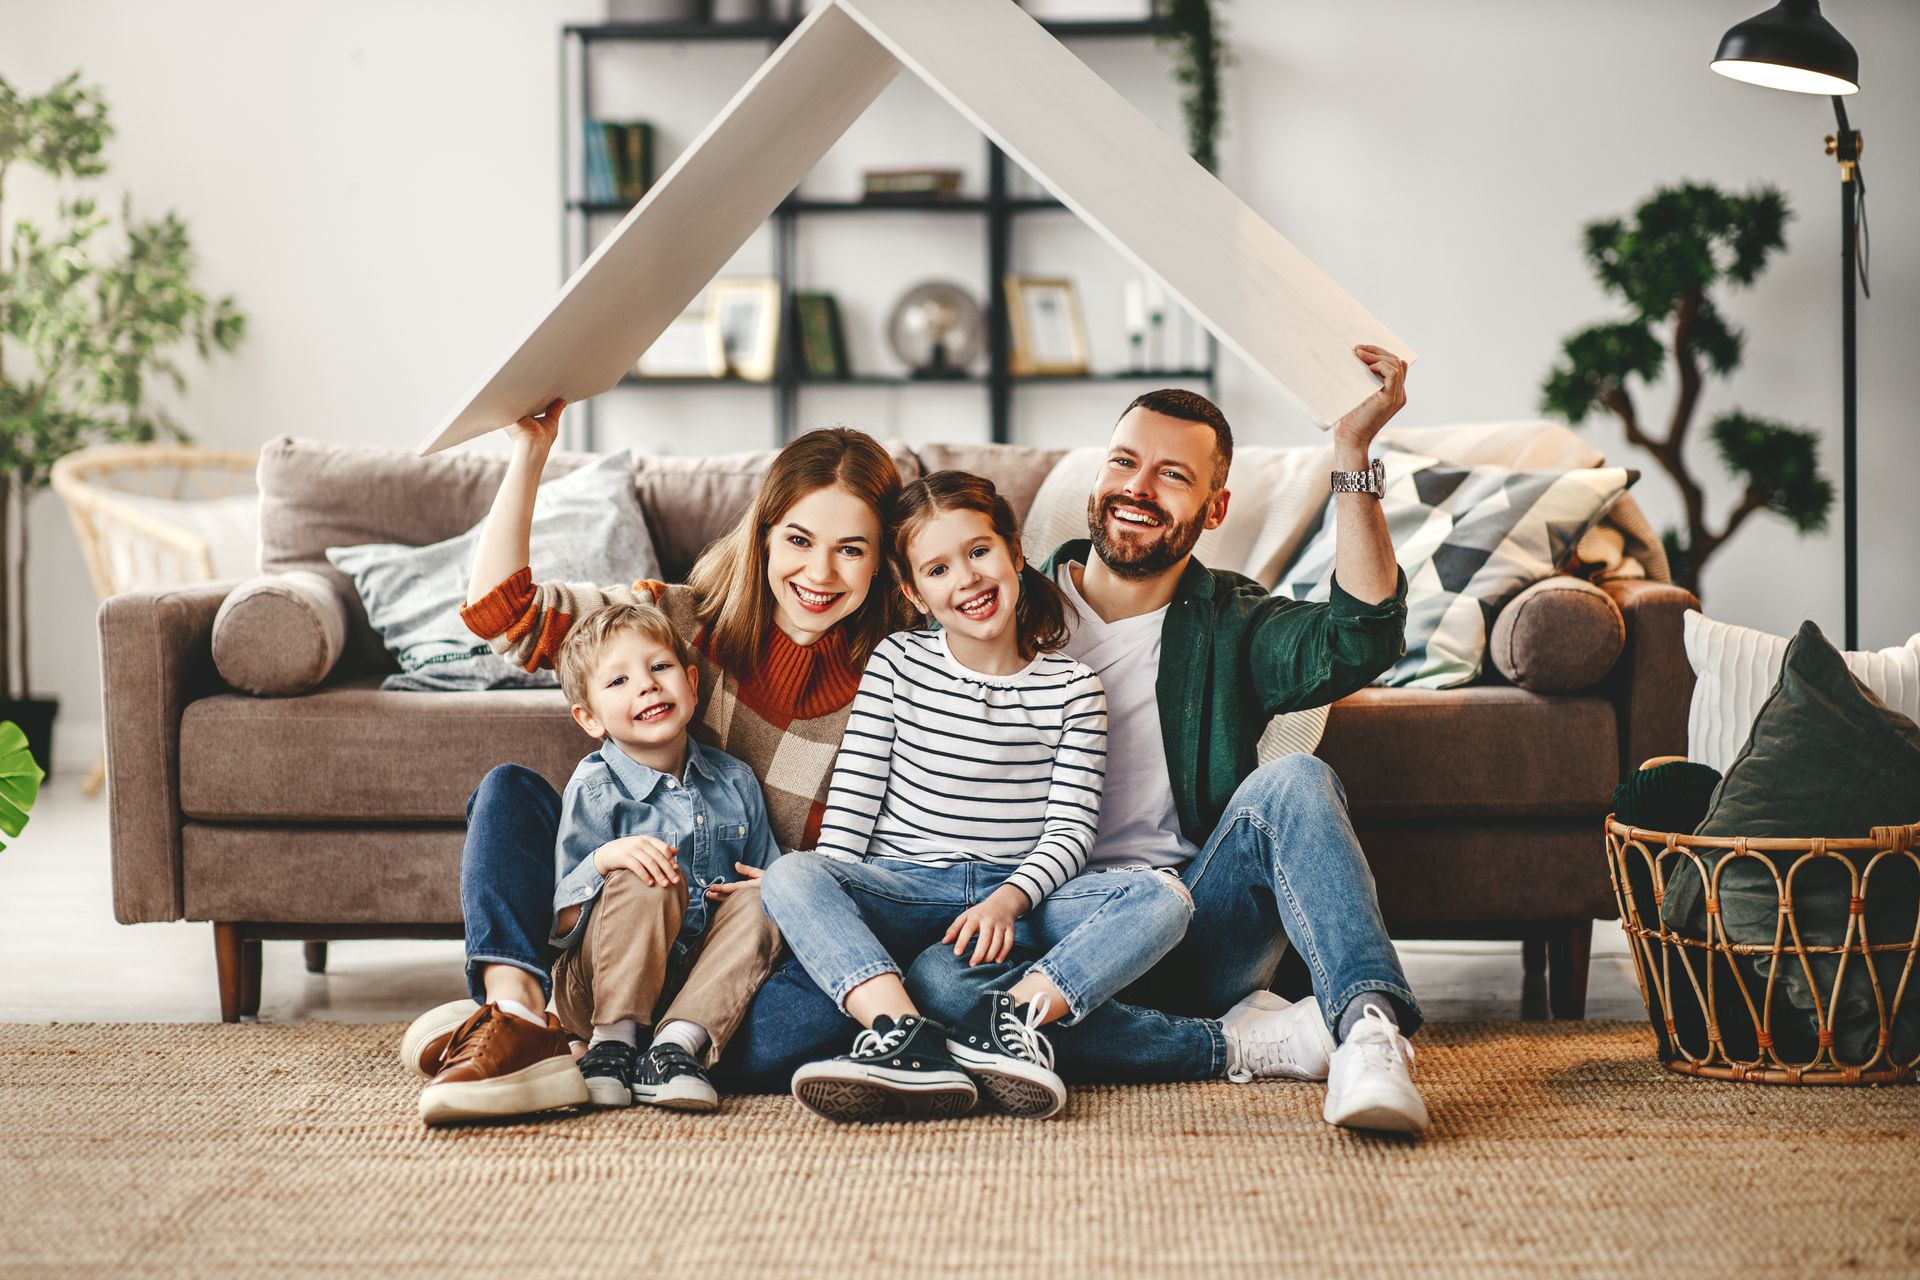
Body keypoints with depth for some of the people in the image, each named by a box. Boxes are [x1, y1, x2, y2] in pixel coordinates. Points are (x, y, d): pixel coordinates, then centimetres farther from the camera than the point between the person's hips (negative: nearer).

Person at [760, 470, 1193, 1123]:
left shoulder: (1072, 688, 6)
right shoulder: (897, 664, 8)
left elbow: (1069, 829, 0)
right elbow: (853, 794, 4)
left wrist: (1008, 900, -19)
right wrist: (833, 907, -10)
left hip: (1020, 895, 0)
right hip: (903, 890, 0)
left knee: (1163, 898, -25)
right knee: (788, 876, -30)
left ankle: (1012, 1015, -44)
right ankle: (907, 1039, -49)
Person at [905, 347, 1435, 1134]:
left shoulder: (1231, 626, 11)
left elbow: (1360, 638, -11)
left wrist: (1352, 450, -17)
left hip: (1198, 931, 0)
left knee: (1292, 783, -26)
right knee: (936, 978, -33)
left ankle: (1370, 1029, -43)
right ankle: (1241, 1043, -26)